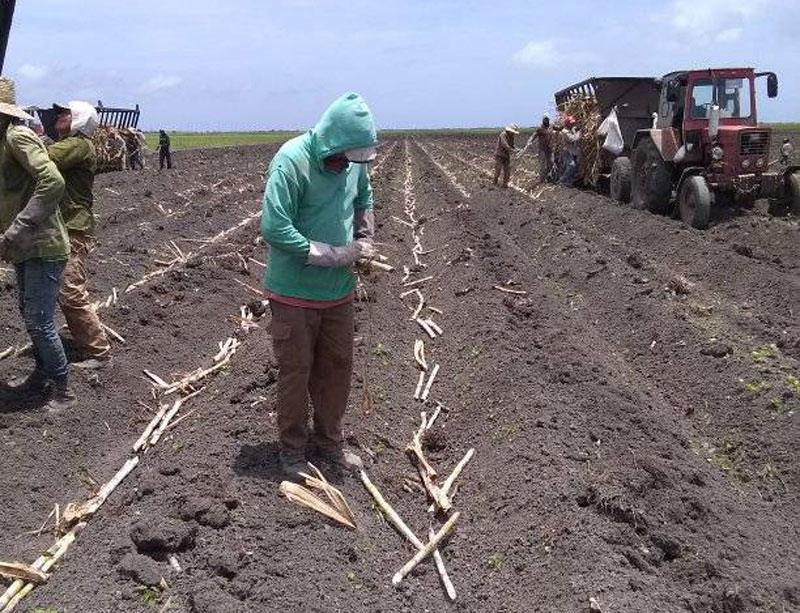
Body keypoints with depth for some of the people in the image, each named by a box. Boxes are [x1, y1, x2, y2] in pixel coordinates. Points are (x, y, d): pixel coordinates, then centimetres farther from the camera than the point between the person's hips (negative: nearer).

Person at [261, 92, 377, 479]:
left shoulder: (353, 161, -2)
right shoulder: (291, 161, -22)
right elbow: (274, 228, -27)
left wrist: (365, 240, 6)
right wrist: (337, 255, -23)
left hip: (339, 289, 6)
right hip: (295, 291, -6)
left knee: (338, 367, 15)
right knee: (295, 370, 6)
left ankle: (327, 441, 34)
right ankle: (292, 448, 25)